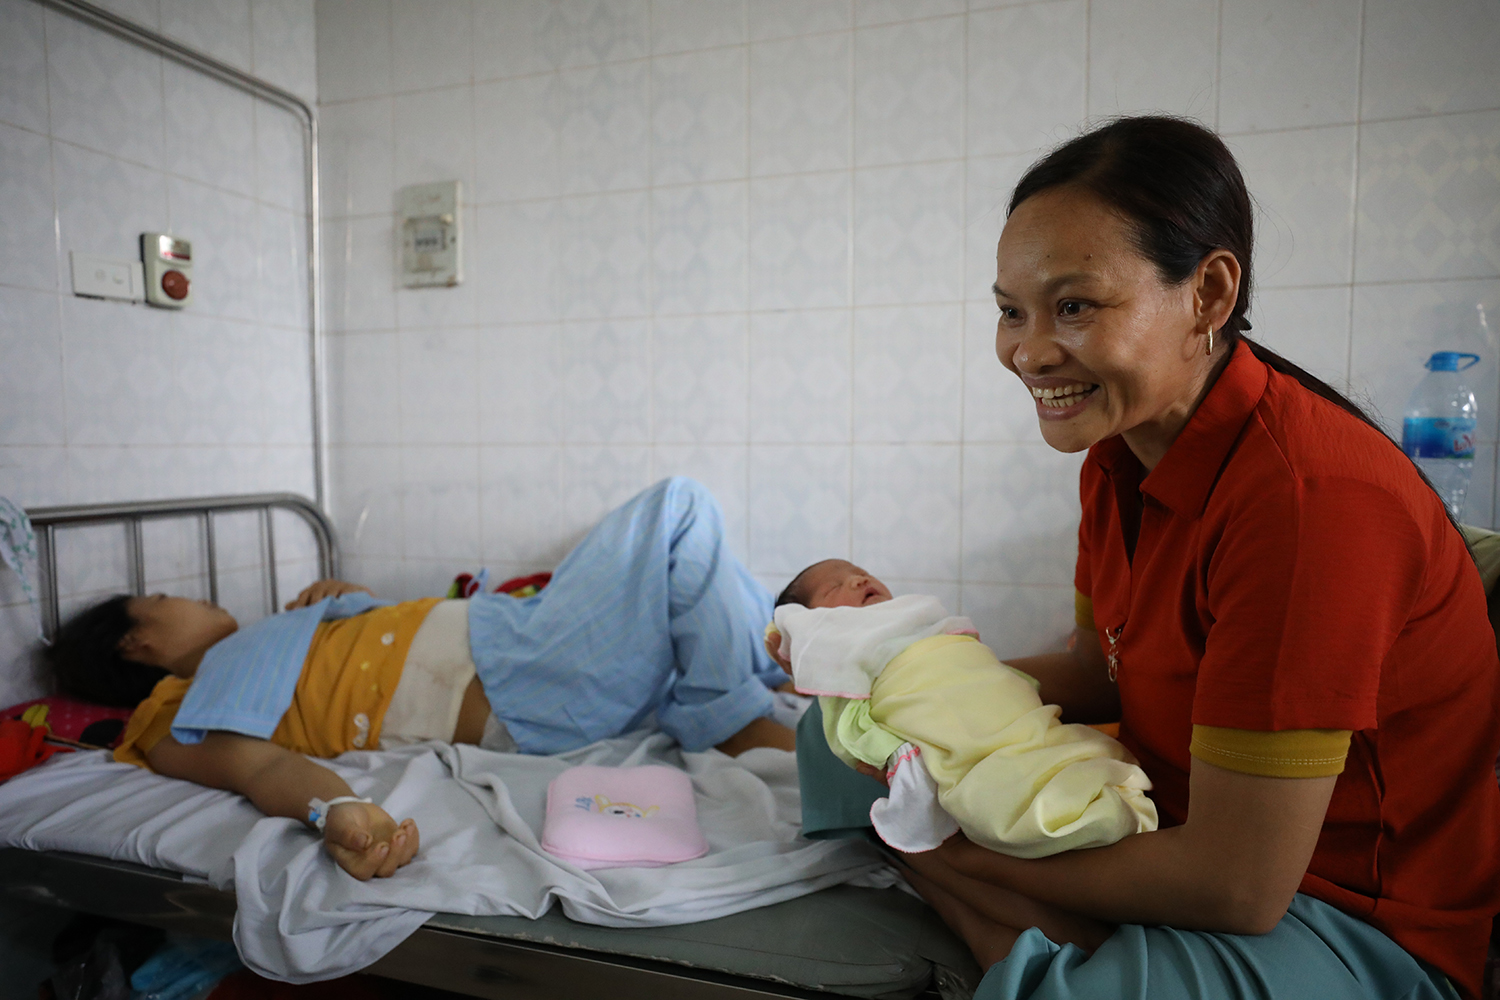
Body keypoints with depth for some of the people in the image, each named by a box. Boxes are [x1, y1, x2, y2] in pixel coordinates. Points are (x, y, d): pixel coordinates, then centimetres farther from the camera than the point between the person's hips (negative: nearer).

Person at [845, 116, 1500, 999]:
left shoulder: (1308, 496, -28)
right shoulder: (1122, 448, -4)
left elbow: (1236, 888, -25)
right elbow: (1100, 674, 7)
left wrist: (969, 856, -14)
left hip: (1362, 922, -8)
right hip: (1185, 817, 8)